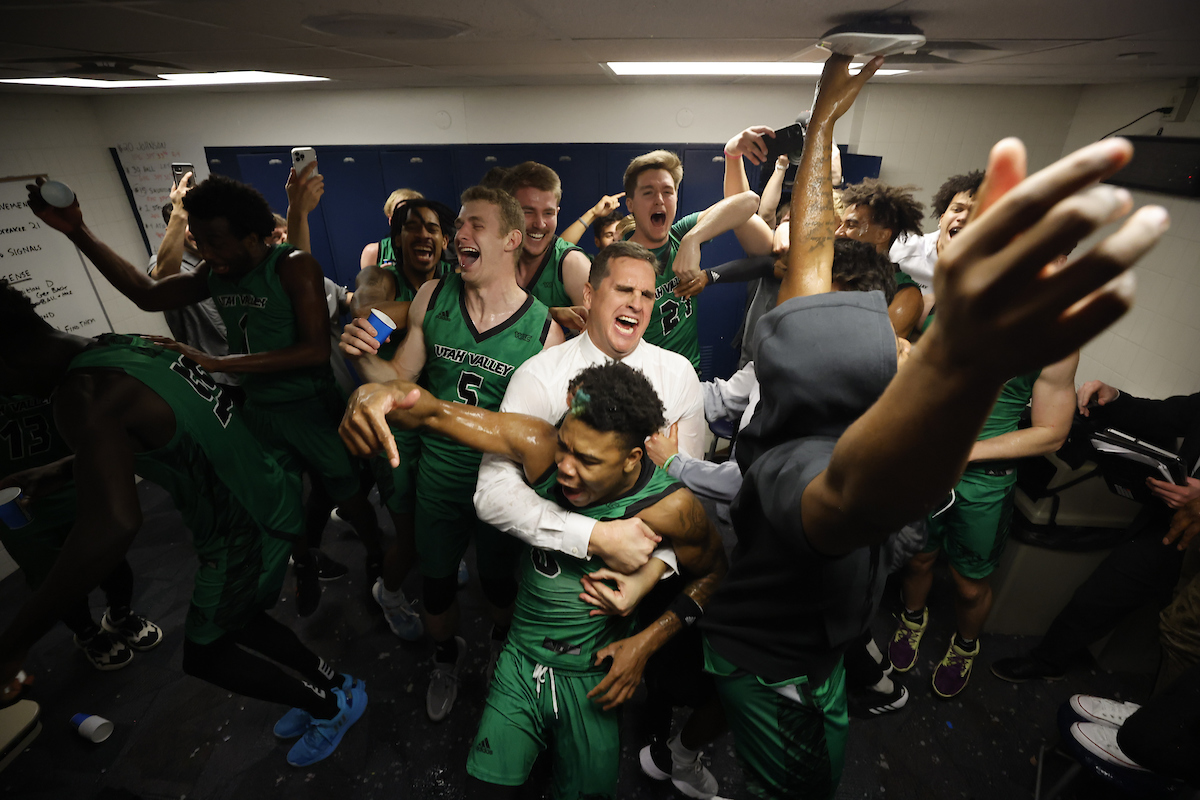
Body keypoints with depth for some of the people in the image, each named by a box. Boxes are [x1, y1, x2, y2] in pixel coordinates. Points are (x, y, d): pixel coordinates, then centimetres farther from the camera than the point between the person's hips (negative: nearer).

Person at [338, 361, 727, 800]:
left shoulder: (670, 508, -24)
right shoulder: (539, 447, -23)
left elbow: (714, 571, -5)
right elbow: (435, 412, -25)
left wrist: (646, 642, -13)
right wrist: (374, 393, -47)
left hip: (594, 678, -1)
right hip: (521, 661, 1)